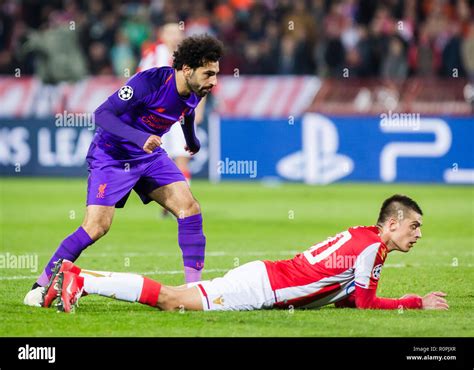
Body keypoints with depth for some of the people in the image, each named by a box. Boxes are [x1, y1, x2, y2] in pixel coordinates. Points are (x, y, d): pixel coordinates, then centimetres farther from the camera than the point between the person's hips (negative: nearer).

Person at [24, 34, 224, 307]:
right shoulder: (148, 82, -28)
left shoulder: (194, 92, -6)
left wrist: (191, 139, 40)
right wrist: (139, 137, -42)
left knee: (190, 208, -9)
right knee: (98, 225, -17)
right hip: (112, 154, -7)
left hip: (150, 154, 7)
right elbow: (102, 114, -29)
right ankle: (42, 285, -3)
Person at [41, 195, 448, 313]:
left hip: (266, 278, 8)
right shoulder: (370, 246, -11)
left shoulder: (361, 238, 18)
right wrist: (418, 303, -6)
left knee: (171, 299, 3)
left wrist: (402, 301, 13)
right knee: (173, 300, -15)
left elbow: (346, 296, 22)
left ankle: (76, 277, -1)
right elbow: (366, 302, -14)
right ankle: (78, 280, -18)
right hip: (266, 286, -8)